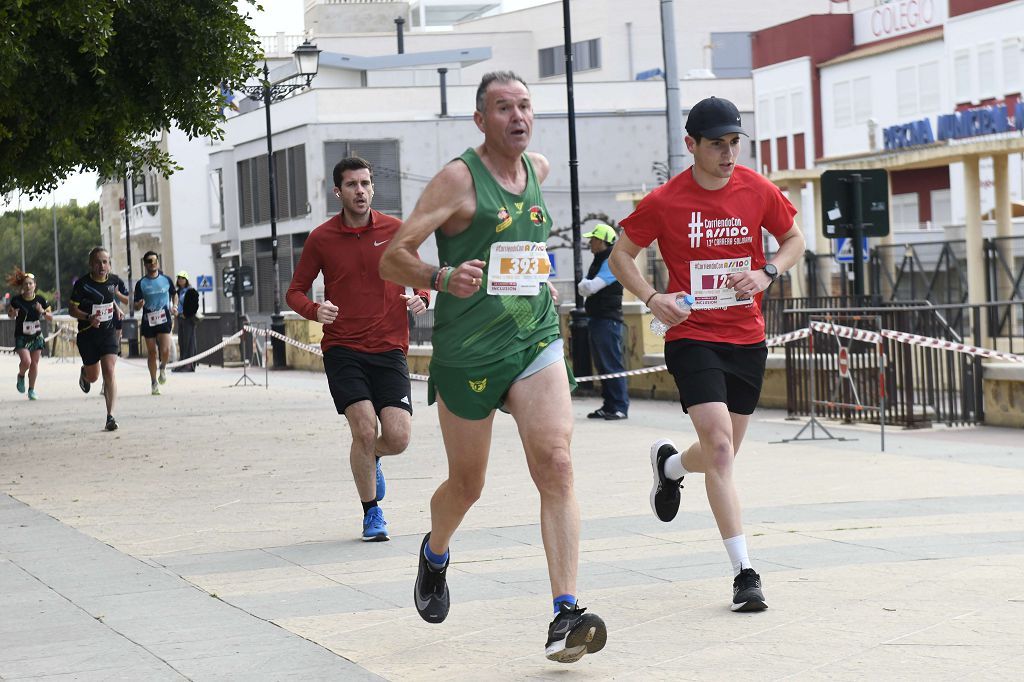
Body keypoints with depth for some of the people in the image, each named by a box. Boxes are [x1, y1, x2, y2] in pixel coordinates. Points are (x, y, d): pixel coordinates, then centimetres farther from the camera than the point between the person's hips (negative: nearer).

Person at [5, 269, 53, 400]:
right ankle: (21, 376, 16)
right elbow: (10, 313, 6)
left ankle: (31, 389, 22)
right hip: (21, 337, -2)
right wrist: (12, 313, -18)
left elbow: (50, 318, 1)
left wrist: (42, 312, -18)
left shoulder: (40, 300, -6)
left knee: (34, 363, 5)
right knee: (26, 361, -18)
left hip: (36, 336, 2)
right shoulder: (17, 300, -11)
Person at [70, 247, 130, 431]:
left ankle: (110, 416, -13)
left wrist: (117, 307, -6)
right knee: (93, 377, 12)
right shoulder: (82, 284, -11)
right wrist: (89, 317, -25)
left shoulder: (114, 281, -1)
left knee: (109, 373, -13)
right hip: (87, 334, -1)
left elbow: (129, 301, 15)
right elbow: (72, 309, -9)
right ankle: (84, 373, 51)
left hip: (108, 333, 1)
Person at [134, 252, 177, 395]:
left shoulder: (166, 280, 5)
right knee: (151, 352, 5)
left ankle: (163, 369, 17)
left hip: (164, 320, 0)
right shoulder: (141, 283, 1)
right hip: (148, 321, 0)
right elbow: (136, 306, 2)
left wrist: (174, 306, 5)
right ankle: (154, 383, 18)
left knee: (165, 350, -15)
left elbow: (174, 294, 23)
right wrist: (139, 305, -21)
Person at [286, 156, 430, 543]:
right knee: (364, 430, -15)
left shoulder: (395, 230, 4)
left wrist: (421, 298, -8)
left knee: (398, 437, -9)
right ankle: (371, 514, 7)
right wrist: (315, 310, -12)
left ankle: (370, 458, 29)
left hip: (389, 350, 1)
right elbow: (295, 291, 10)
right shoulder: (321, 239, 2)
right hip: (342, 349, -1)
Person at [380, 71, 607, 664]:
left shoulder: (539, 169, 9)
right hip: (467, 351, -4)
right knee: (467, 486, 10)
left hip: (536, 341, 4)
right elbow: (392, 258, -13)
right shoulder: (459, 178, -9)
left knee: (556, 465, -17)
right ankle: (435, 554, 46)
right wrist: (441, 277, -30)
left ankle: (567, 615, -21)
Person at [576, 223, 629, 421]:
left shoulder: (612, 262, -12)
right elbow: (584, 289, 17)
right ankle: (608, 406, 15)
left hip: (608, 320, -10)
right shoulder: (597, 261, 18)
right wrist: (585, 286, -5)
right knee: (602, 365, 11)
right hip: (596, 319, 10)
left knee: (612, 364, -10)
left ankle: (620, 407, -10)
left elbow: (591, 286, -19)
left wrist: (585, 285, 1)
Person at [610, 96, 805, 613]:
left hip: (747, 339, 4)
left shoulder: (757, 190, -1)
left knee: (721, 455, 13)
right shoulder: (664, 202, -8)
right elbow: (621, 255, 4)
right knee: (720, 446, -19)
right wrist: (652, 299, -13)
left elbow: (794, 239, 14)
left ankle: (670, 464, 51)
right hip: (691, 335, -4)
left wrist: (768, 272, -7)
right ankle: (744, 573, -15)